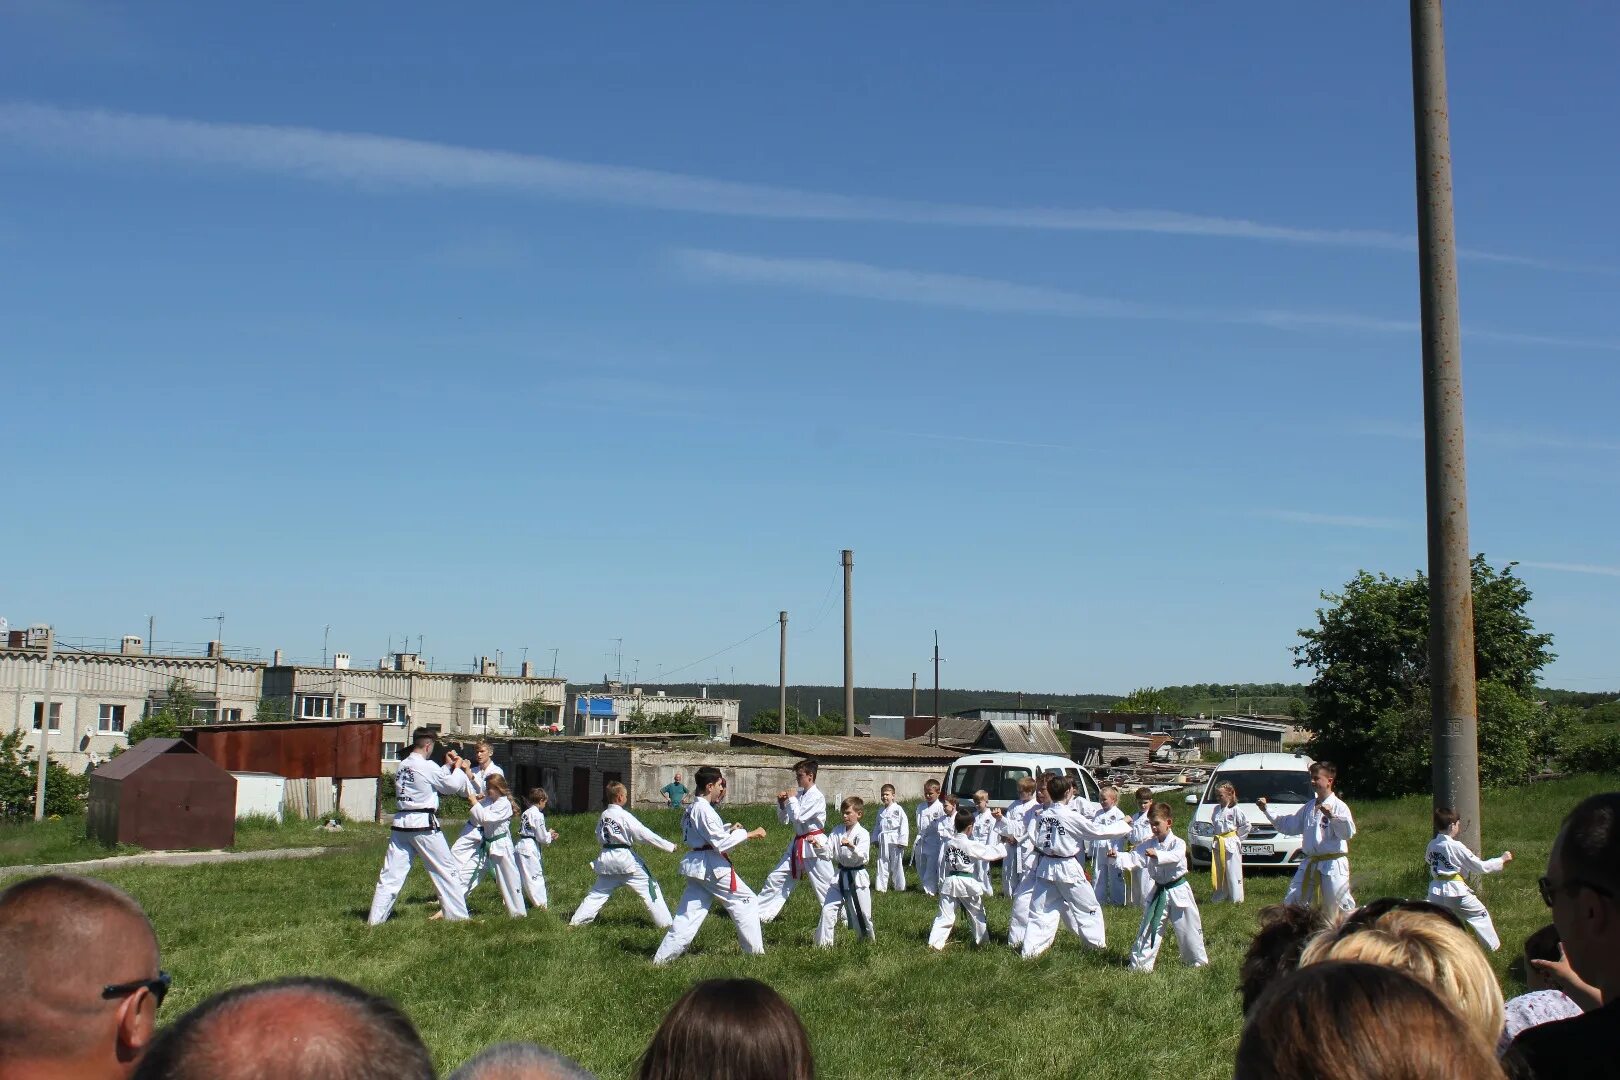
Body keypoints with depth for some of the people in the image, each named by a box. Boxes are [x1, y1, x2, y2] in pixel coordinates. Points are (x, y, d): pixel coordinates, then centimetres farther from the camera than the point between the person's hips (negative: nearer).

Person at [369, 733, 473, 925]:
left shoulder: (402, 766, 12)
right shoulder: (426, 766, -12)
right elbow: (452, 785, -2)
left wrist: (447, 766, 23)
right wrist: (457, 767, 13)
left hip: (400, 824, 7)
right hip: (423, 824, -7)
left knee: (391, 873, 7)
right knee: (447, 869, 6)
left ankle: (375, 918, 4)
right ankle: (457, 915, 10)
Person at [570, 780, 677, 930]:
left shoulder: (603, 815, 6)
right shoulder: (624, 816, -14)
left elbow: (599, 838, 17)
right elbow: (645, 834, -16)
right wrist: (669, 846, -12)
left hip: (607, 859, 6)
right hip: (626, 859, -6)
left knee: (598, 892, 17)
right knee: (650, 888, 2)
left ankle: (576, 921, 14)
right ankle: (665, 923, 3)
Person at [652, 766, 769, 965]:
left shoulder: (691, 808, 13)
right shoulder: (704, 810, -18)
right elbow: (720, 842, -20)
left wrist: (728, 829, 12)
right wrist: (749, 834, -15)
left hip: (696, 865, 9)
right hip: (711, 866, -9)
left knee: (689, 913, 8)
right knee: (745, 901, 4)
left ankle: (662, 958, 3)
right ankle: (755, 950, 10)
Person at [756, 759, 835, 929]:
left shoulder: (817, 797, -16)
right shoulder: (799, 795, 7)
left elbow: (798, 817, -25)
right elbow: (784, 820, 13)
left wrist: (792, 799, -12)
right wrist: (782, 803, -3)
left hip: (814, 845, -8)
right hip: (798, 845, 8)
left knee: (827, 884, -4)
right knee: (776, 878, 10)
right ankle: (760, 914, 19)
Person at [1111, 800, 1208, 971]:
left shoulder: (1178, 843, -13)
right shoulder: (1149, 844, 2)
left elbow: (1175, 856, -33)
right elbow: (1134, 857, -6)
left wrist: (1157, 854, -50)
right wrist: (1117, 856, -24)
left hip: (1178, 891, -4)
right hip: (1158, 892, 4)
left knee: (1188, 929, 7)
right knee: (1148, 928, 3)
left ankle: (1199, 961, 27)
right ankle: (1140, 964, 8)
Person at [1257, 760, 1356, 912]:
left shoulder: (1338, 806, -9)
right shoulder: (1309, 807, 13)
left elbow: (1348, 832, -21)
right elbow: (1287, 825, 17)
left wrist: (1332, 816, -34)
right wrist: (1266, 811, 11)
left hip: (1332, 865, -7)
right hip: (1310, 864, 7)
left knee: (1341, 906, 0)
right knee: (1291, 902, 6)